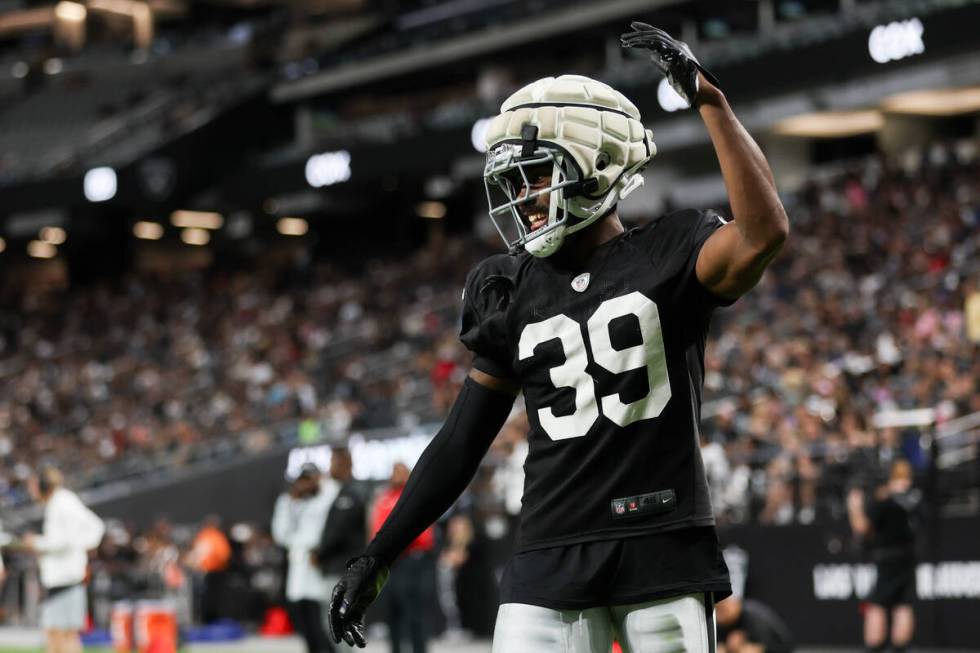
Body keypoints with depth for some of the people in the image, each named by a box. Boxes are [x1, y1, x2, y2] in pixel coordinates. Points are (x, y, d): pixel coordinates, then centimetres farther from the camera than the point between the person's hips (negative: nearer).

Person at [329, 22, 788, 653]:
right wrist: (377, 558, 11)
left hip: (666, 550, -3)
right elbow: (462, 442, 14)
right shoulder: (512, 294, 11)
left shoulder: (670, 257, 1)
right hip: (553, 557, 3)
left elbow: (764, 234, -21)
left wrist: (709, 98, -21)